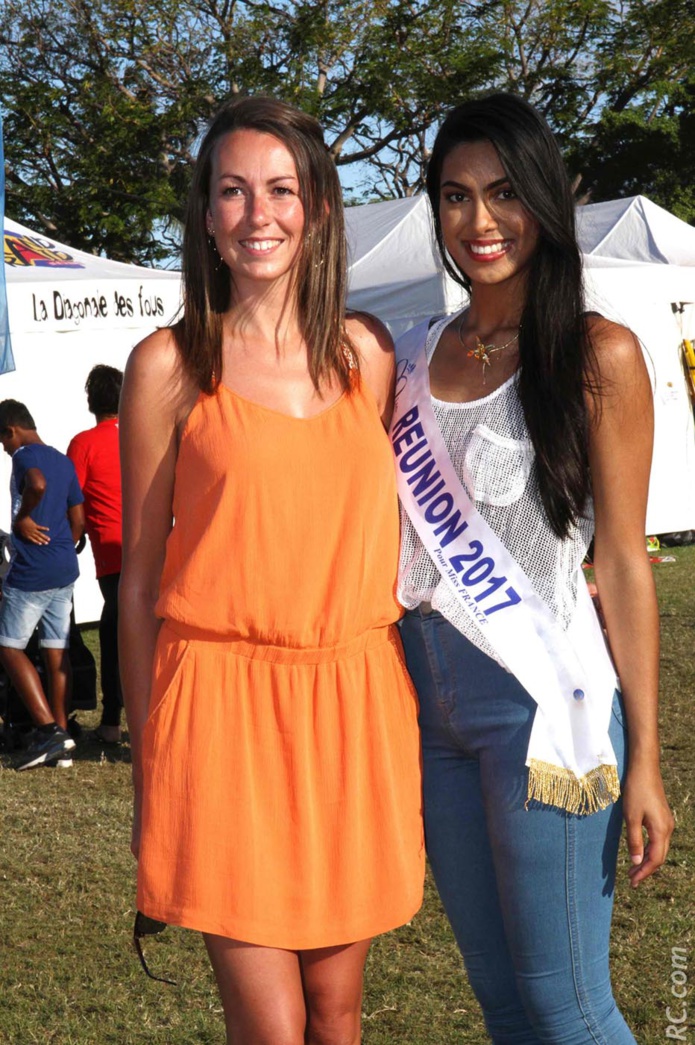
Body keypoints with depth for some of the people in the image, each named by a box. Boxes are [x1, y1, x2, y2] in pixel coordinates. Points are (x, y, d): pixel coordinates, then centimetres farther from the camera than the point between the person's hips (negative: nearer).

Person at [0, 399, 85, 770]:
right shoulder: (64, 462, 16)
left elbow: (38, 484, -32)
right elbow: (78, 522, 17)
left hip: (30, 572, -8)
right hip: (66, 571, 8)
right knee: (56, 651, 9)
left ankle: (49, 730, -8)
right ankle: (61, 740, 10)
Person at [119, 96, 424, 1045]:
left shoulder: (366, 352, 8)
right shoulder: (170, 364, -2)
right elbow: (142, 572, 2)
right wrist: (147, 765, 3)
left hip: (354, 698, 4)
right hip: (223, 700, -3)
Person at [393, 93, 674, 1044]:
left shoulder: (598, 356, -7)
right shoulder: (413, 358, 9)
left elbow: (623, 562, -8)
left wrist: (644, 760, -9)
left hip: (542, 697, -5)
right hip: (432, 695, 6)